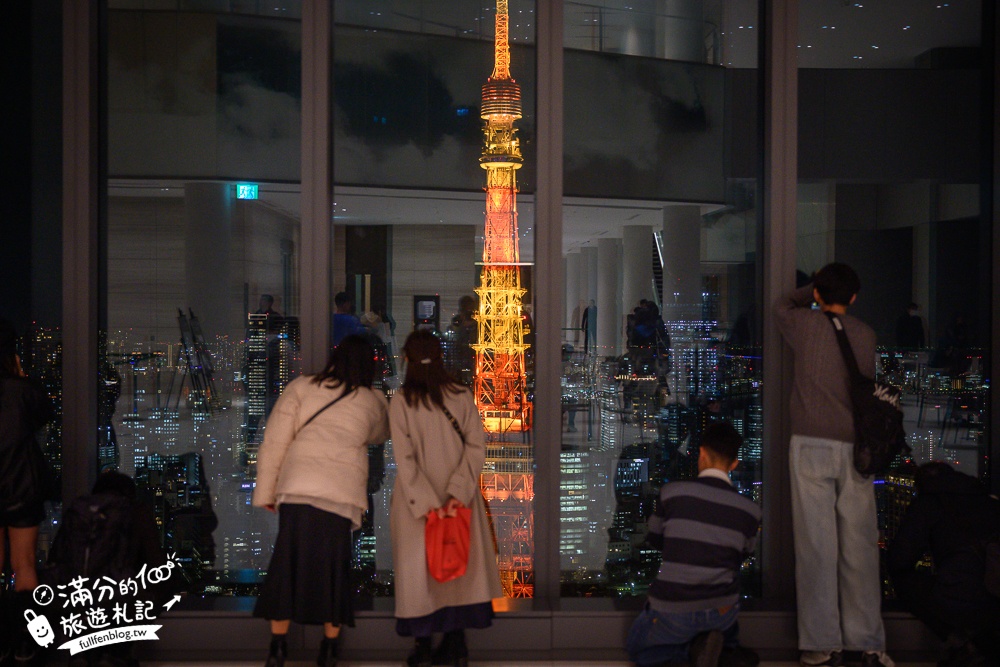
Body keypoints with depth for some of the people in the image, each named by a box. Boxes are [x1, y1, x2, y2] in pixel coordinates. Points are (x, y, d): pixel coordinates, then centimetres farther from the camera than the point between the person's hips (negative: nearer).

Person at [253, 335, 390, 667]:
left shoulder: (301, 388, 7)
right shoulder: (372, 402, 12)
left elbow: (274, 443, 4)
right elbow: (381, 433, 32)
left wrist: (265, 491, 9)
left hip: (297, 489, -1)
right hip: (343, 494, 1)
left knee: (287, 564, 5)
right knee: (334, 566, 10)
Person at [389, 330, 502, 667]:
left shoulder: (400, 402, -8)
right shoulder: (462, 396, -2)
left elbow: (404, 459, -13)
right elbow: (476, 448, -9)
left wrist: (426, 503, -14)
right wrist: (457, 493, -13)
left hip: (417, 502, -2)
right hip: (458, 501, 2)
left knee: (420, 567, 7)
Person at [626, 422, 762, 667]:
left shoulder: (672, 492, -8)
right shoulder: (749, 510, -4)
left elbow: (654, 539, 8)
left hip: (672, 614, -2)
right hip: (721, 614, 2)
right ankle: (728, 647, 9)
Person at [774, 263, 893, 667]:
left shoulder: (807, 324, 1)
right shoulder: (865, 334, 6)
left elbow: (782, 306, 22)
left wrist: (813, 290, 28)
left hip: (812, 446, -2)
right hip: (855, 448, 2)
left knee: (817, 546, -2)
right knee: (859, 548, 5)